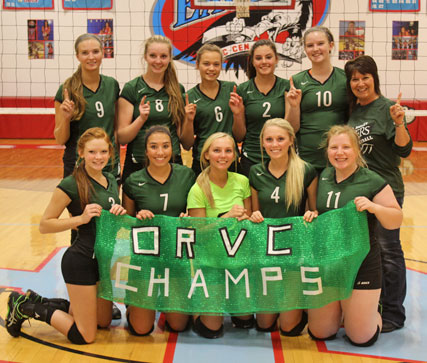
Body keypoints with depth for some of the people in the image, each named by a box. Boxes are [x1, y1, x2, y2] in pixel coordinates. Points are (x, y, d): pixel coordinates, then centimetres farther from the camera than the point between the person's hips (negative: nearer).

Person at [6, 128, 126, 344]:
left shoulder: (111, 181, 5)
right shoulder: (71, 185, -17)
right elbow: (45, 225, -14)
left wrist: (119, 214, -5)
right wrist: (81, 218, -24)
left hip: (105, 259, 8)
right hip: (81, 261, -8)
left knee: (103, 321, 20)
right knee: (85, 336, 0)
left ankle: (40, 302, 29)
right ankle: (26, 307, 15)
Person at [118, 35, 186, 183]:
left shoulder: (178, 89, 8)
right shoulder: (132, 88, -2)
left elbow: (181, 135, 13)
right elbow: (121, 138, -5)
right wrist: (141, 118, -19)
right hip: (138, 165, -3)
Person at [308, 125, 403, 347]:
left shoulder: (373, 182, -9)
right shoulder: (322, 177, 5)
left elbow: (396, 221, -8)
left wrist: (374, 207, -25)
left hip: (361, 266, -4)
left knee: (361, 338, 2)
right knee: (319, 333, 8)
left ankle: (371, 310, 33)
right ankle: (339, 309, 37)